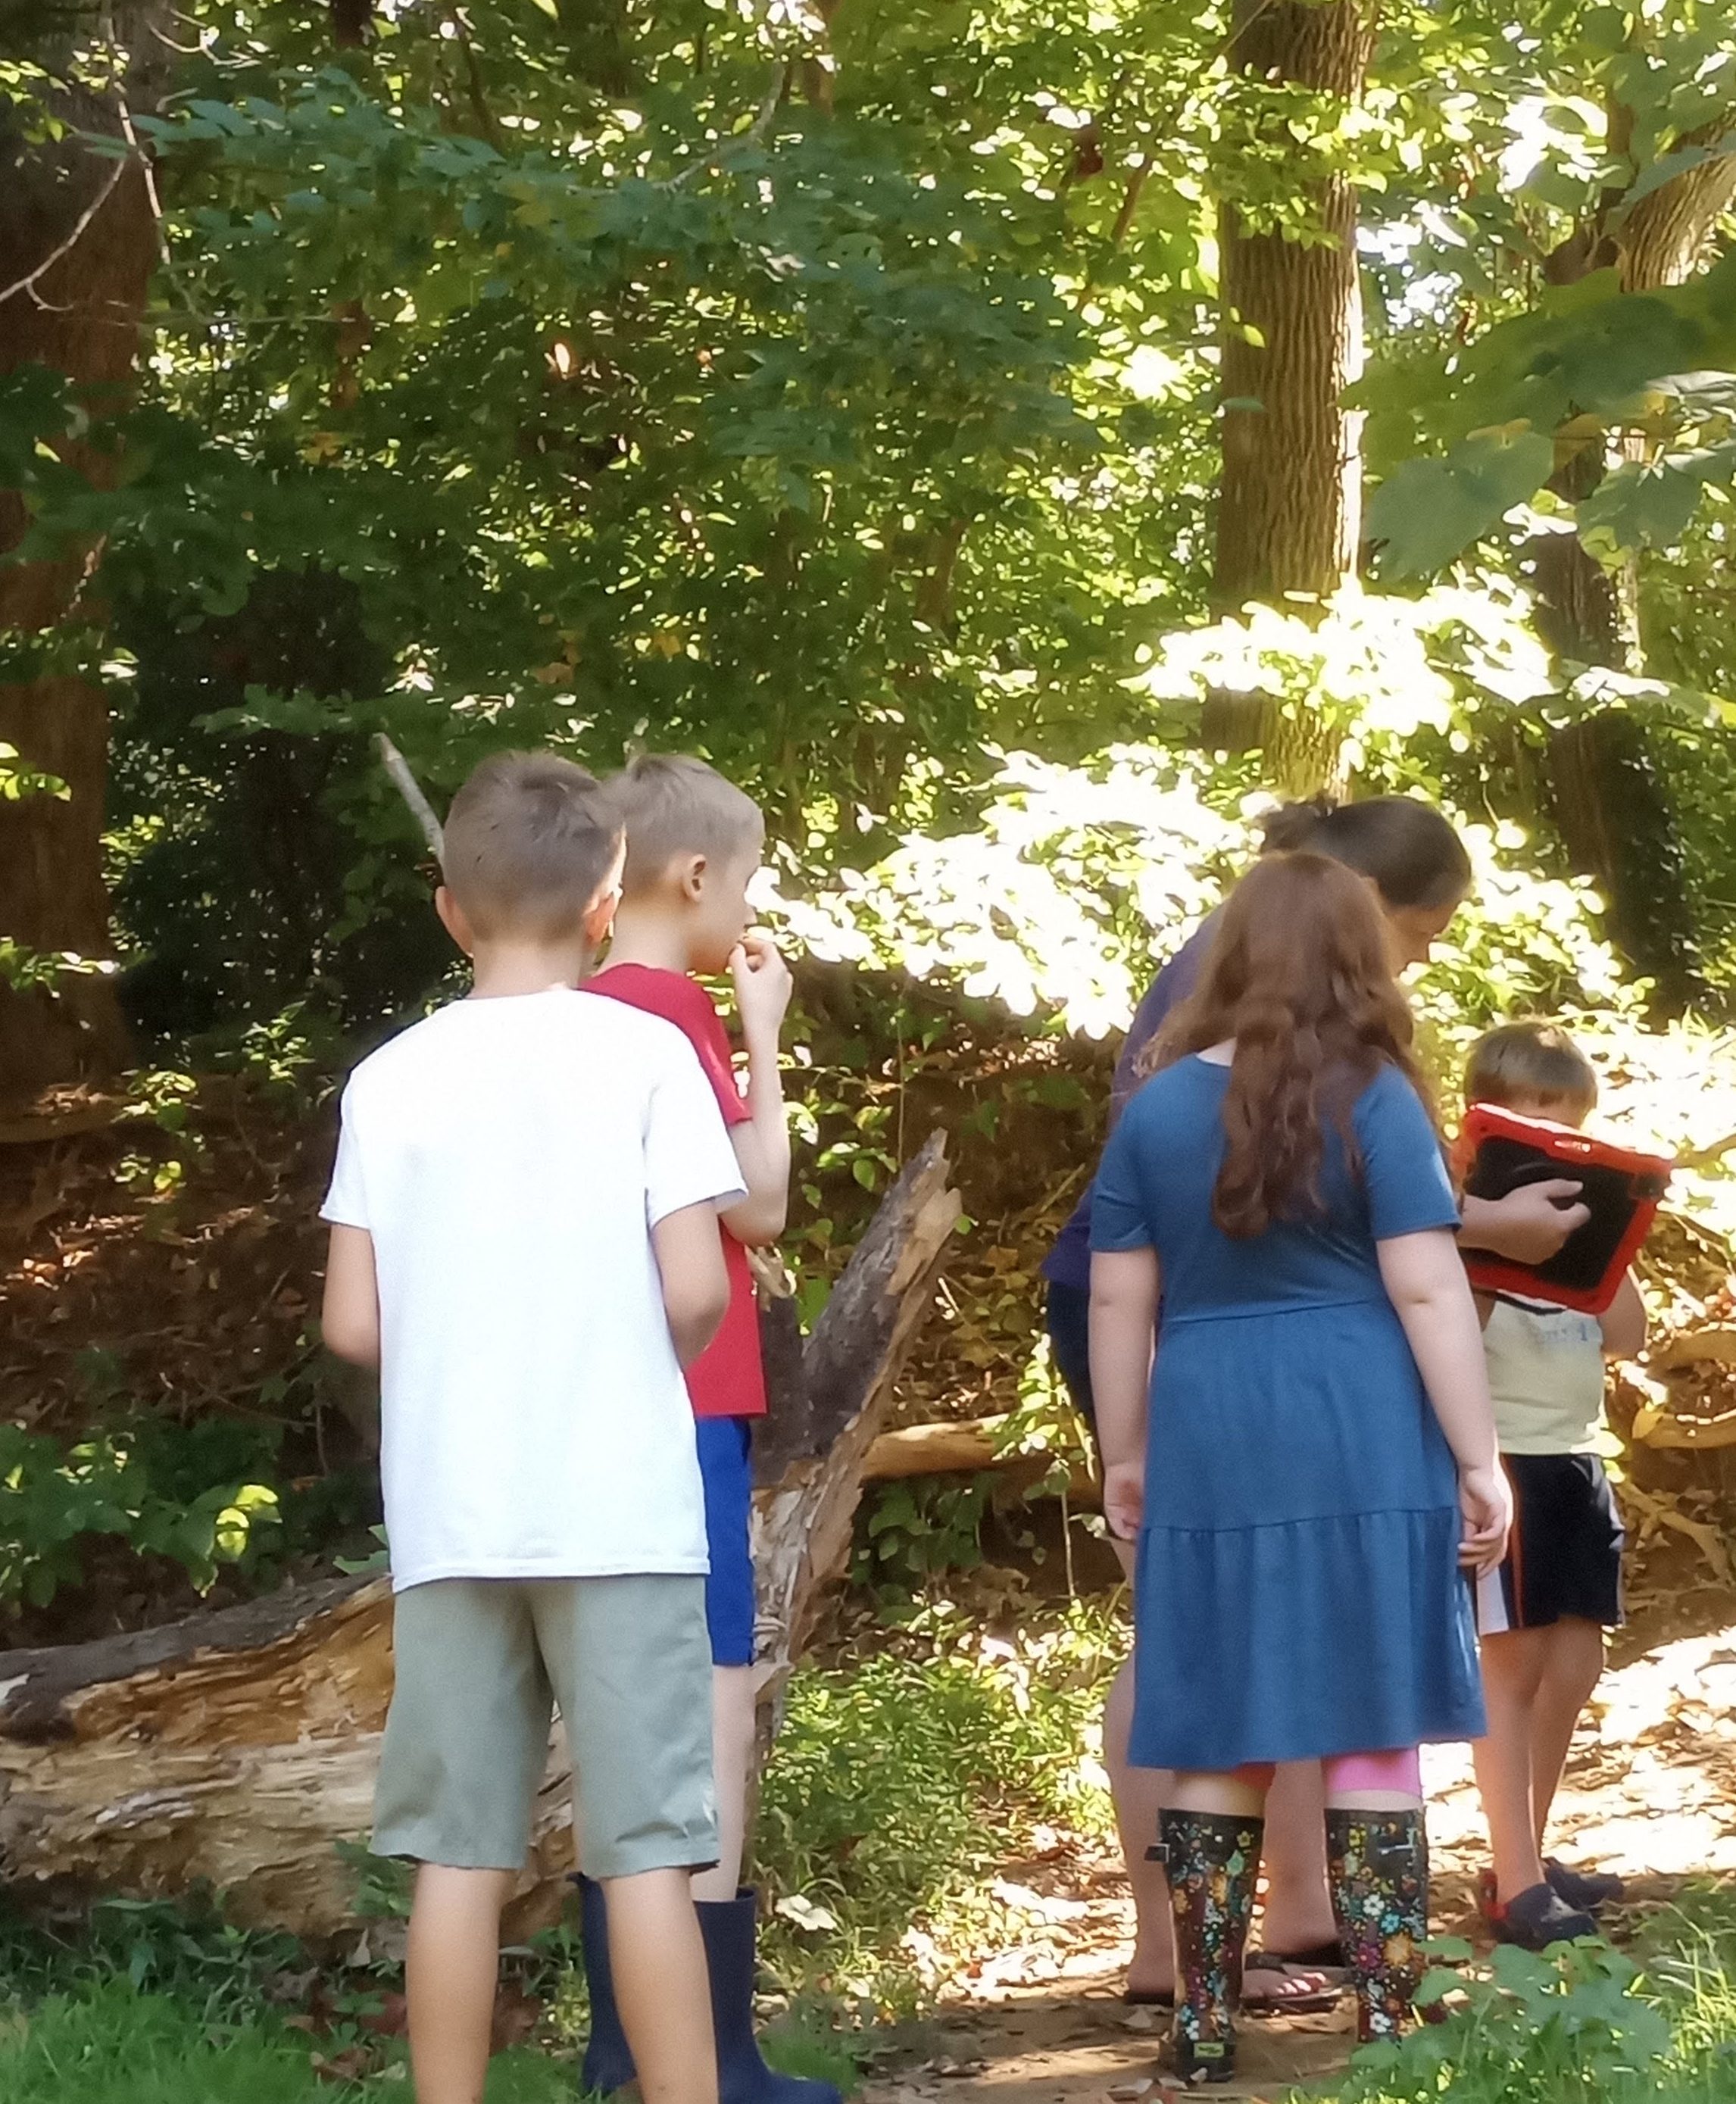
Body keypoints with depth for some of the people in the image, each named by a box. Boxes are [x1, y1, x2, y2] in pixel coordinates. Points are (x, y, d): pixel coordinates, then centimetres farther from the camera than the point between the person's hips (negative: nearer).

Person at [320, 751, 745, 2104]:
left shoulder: (390, 1078, 3)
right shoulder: (643, 1052, -5)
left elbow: (353, 1326, 1)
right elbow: (696, 1292, -10)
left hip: (450, 1518, 3)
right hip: (619, 1509, -3)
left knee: (461, 1852, 8)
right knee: (646, 1846, 1)